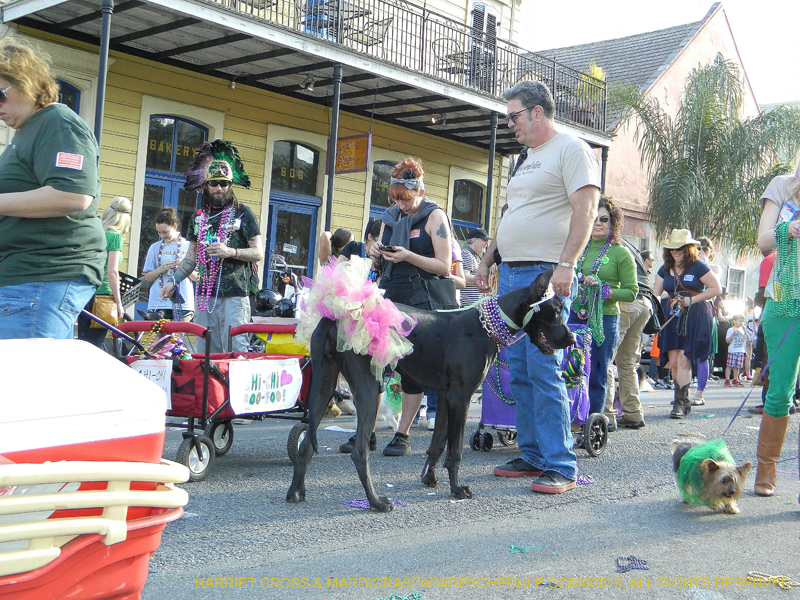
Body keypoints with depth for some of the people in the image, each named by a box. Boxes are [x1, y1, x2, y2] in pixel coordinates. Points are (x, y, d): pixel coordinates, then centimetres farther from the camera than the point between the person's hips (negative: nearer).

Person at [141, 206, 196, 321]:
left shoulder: (189, 246, 8)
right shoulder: (155, 248, 13)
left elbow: (197, 277, 6)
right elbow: (147, 278, 11)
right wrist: (160, 270, -7)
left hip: (183, 303, -1)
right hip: (158, 302, 1)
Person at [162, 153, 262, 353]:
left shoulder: (243, 214, 2)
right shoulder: (200, 217, 18)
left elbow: (258, 252, -1)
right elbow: (191, 257, 23)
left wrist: (231, 252, -16)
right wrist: (173, 281, 12)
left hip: (234, 294, -5)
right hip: (205, 294, 5)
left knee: (235, 349, -10)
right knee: (205, 351, 4)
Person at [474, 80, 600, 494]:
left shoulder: (572, 150, -3)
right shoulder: (524, 158, 23)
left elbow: (585, 209, -14)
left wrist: (565, 264, -24)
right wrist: (486, 260, 23)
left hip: (546, 275, -9)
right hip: (511, 275, 9)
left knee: (543, 369, -11)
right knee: (519, 370, 7)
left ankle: (560, 466, -5)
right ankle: (533, 455, 15)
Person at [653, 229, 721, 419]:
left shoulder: (698, 266, -2)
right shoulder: (665, 269, 14)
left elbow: (716, 289, -3)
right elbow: (655, 294, 19)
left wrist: (692, 300, -9)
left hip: (694, 317, -5)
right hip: (672, 317, 5)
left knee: (683, 360, -13)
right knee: (673, 362, 1)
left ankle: (681, 402, -10)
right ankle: (682, 401, 12)